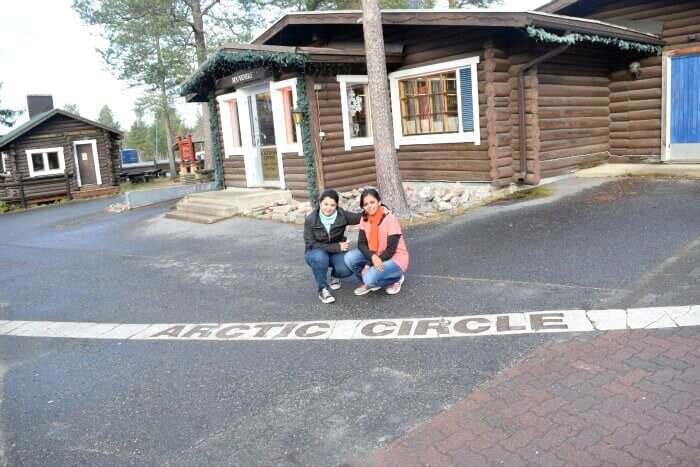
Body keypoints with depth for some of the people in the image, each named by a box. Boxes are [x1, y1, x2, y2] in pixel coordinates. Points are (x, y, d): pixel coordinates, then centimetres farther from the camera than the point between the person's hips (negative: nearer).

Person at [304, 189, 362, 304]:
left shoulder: (342, 215, -14)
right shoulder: (310, 220, -18)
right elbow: (311, 244, -19)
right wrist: (336, 247, -24)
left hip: (336, 252, 2)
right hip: (316, 252, -2)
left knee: (346, 270, -28)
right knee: (320, 258, -38)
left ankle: (334, 276, 10)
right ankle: (323, 289, -15)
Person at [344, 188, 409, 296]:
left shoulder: (391, 219, -21)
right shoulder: (365, 219, -4)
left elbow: (390, 250, -21)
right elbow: (361, 244, -7)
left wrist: (369, 265, -22)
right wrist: (372, 257, -28)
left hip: (395, 259, -6)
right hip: (374, 256, 6)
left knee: (371, 278, -31)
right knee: (350, 257, -18)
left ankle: (396, 279, 0)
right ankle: (369, 283, 5)